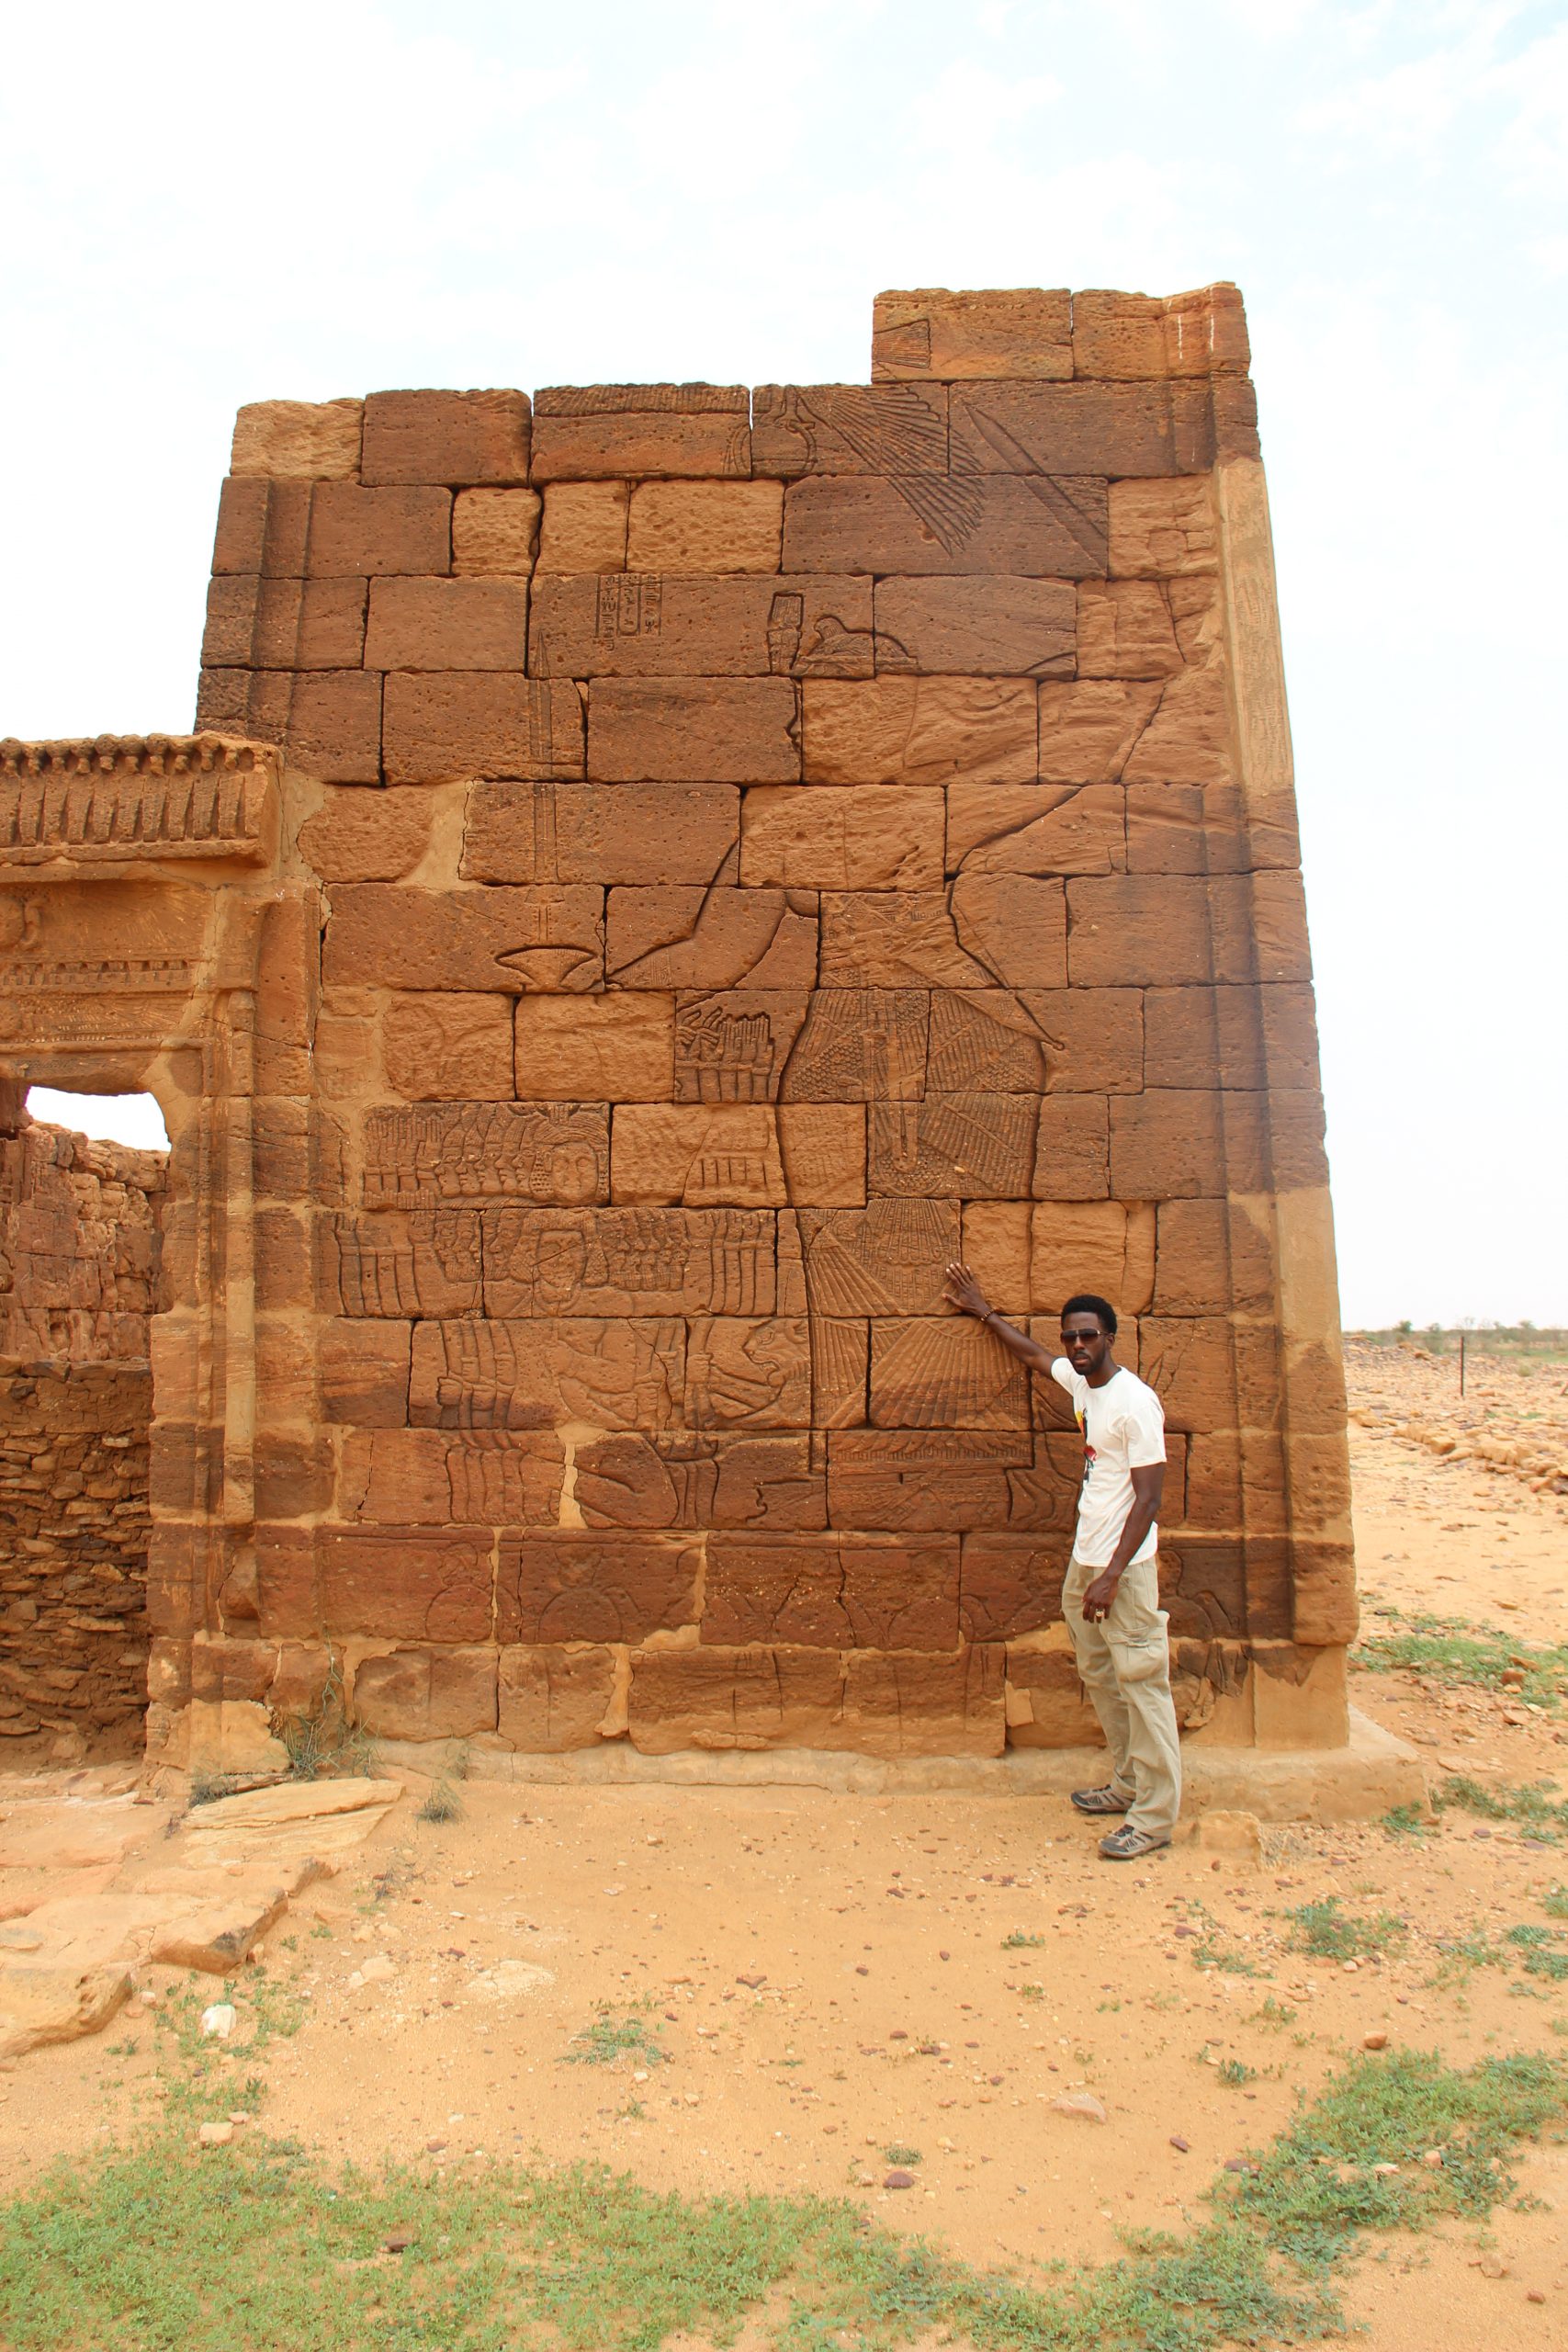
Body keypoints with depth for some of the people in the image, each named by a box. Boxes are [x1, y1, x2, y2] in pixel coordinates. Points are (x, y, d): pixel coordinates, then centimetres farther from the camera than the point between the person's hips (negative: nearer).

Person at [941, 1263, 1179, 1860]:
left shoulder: (1135, 1402, -17)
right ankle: (1128, 1784, 27)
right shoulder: (1079, 1380, 7)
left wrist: (1112, 1576, -22)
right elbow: (1031, 1353, 29)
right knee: (1099, 1677, 15)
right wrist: (982, 1311, 36)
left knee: (1141, 1682, -4)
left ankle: (1155, 1816, 1)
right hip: (1084, 1561, 9)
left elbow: (1149, 1499, -19)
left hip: (1125, 1565, -9)